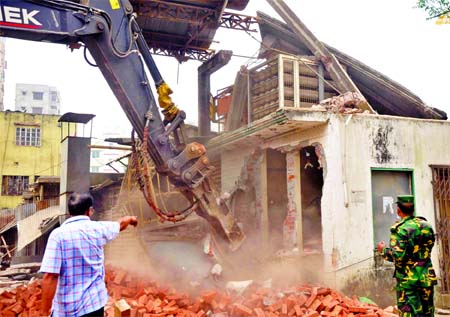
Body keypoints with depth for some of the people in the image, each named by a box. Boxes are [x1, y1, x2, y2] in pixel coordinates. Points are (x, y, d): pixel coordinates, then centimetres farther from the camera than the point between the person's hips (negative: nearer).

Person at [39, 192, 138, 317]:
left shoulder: (58, 234, -14)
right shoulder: (98, 228, -2)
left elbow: (50, 276, -20)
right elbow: (121, 223, 21)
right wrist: (131, 219, 43)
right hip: (94, 303, 3)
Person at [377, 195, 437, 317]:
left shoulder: (400, 229, -16)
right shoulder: (426, 226, 5)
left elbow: (397, 256, -21)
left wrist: (383, 250, -5)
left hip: (408, 279, -6)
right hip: (427, 278, 6)